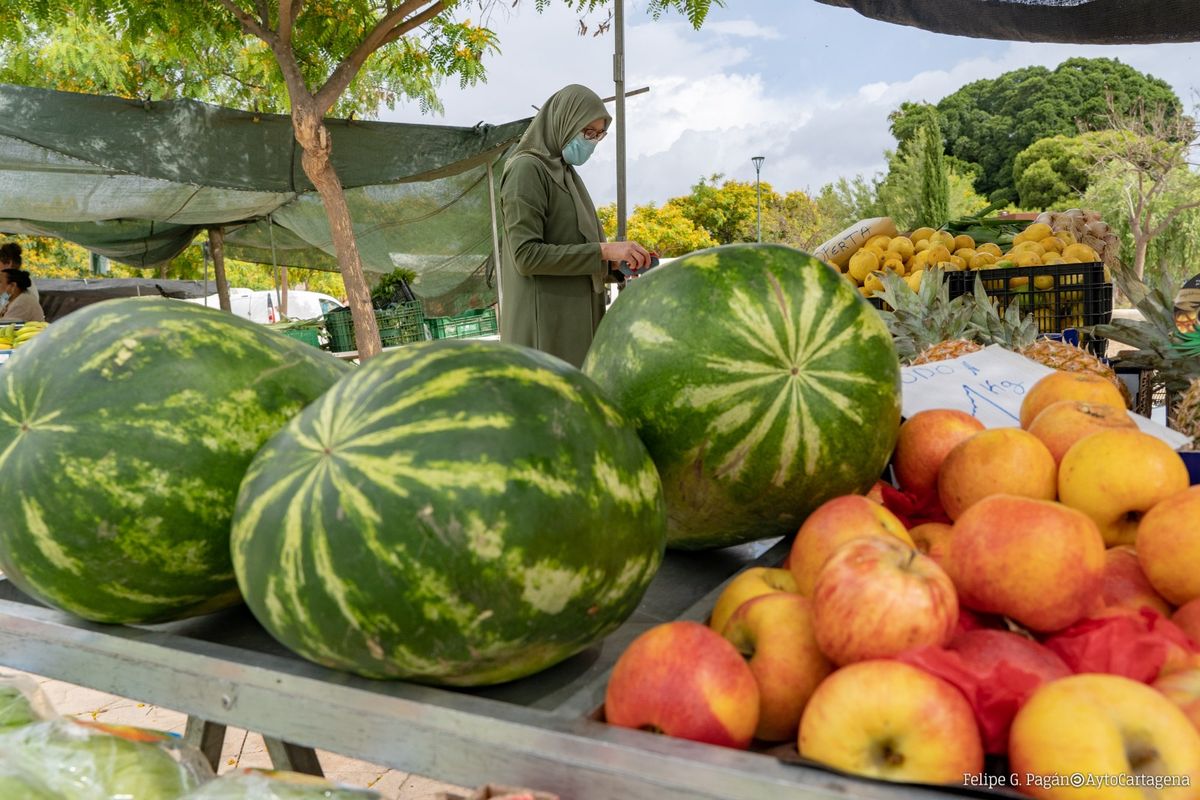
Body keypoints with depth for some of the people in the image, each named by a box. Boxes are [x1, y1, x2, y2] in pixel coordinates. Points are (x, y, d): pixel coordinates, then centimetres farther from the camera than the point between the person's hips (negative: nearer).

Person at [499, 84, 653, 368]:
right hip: (545, 329, -9)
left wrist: (615, 265, 3)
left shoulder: (566, 174, 17)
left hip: (575, 321, 9)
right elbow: (526, 254, -19)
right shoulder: (527, 169, -9)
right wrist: (603, 250, -19)